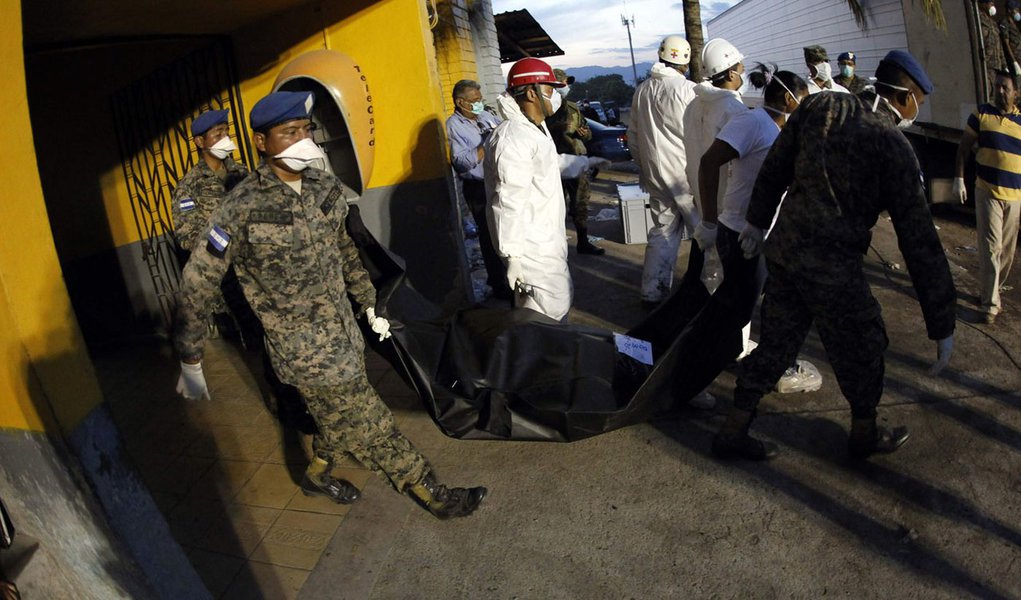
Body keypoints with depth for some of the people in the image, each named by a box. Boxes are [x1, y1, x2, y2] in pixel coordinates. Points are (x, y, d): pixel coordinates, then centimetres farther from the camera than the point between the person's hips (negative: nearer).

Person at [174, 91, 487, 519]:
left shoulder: (326, 189, 0)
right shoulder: (242, 209, -18)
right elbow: (197, 287, -11)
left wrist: (371, 305, 20)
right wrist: (190, 361, -7)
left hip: (345, 333, 6)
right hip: (306, 352, -6)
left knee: (339, 417, 22)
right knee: (370, 427, 5)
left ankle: (317, 475, 50)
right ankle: (430, 493, 22)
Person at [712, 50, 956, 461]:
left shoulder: (821, 106, 2)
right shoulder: (895, 149, -12)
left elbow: (774, 167, 9)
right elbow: (920, 242, -10)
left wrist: (758, 220, 24)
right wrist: (941, 325, -5)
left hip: (784, 247, 6)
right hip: (832, 269, -6)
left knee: (775, 342, 18)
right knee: (861, 349, 17)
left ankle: (732, 433, 27)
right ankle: (864, 435, 39)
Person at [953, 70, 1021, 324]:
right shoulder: (981, 114, 2)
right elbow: (964, 148, 6)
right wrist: (959, 179, -3)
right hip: (987, 191, -3)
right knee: (991, 248, -8)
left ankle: (990, 291, 26)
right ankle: (990, 304, -3)